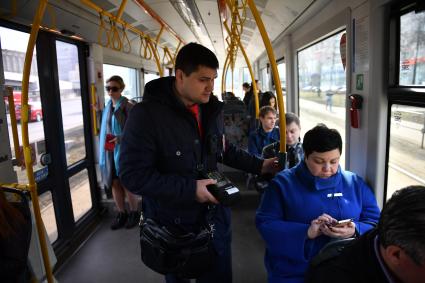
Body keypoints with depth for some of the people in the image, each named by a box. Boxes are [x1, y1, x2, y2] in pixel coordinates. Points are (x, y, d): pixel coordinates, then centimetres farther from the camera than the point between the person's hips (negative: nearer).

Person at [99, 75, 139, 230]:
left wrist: (122, 138, -25)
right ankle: (121, 214, 25)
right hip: (109, 151, 6)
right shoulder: (107, 107, 10)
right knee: (114, 183, 11)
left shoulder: (127, 107, -11)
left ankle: (134, 213, 21)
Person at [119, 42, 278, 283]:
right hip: (172, 224, -5)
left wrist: (258, 165, 5)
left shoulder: (212, 108, 0)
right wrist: (190, 189, -26)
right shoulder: (147, 114, -21)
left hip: (214, 216, 5)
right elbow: (133, 175, -23)